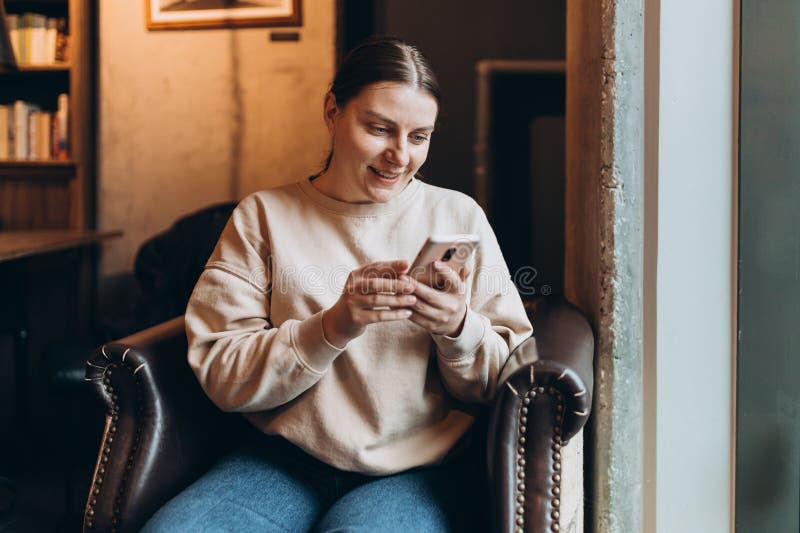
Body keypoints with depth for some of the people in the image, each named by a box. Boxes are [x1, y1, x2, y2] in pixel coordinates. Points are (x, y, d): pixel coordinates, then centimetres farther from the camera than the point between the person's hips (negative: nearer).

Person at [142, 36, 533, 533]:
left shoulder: (460, 217, 7)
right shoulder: (263, 216, 6)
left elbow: (512, 379, 5)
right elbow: (220, 374, -4)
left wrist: (459, 329, -16)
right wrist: (332, 328, -19)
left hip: (424, 469, -1)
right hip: (291, 461, 2)